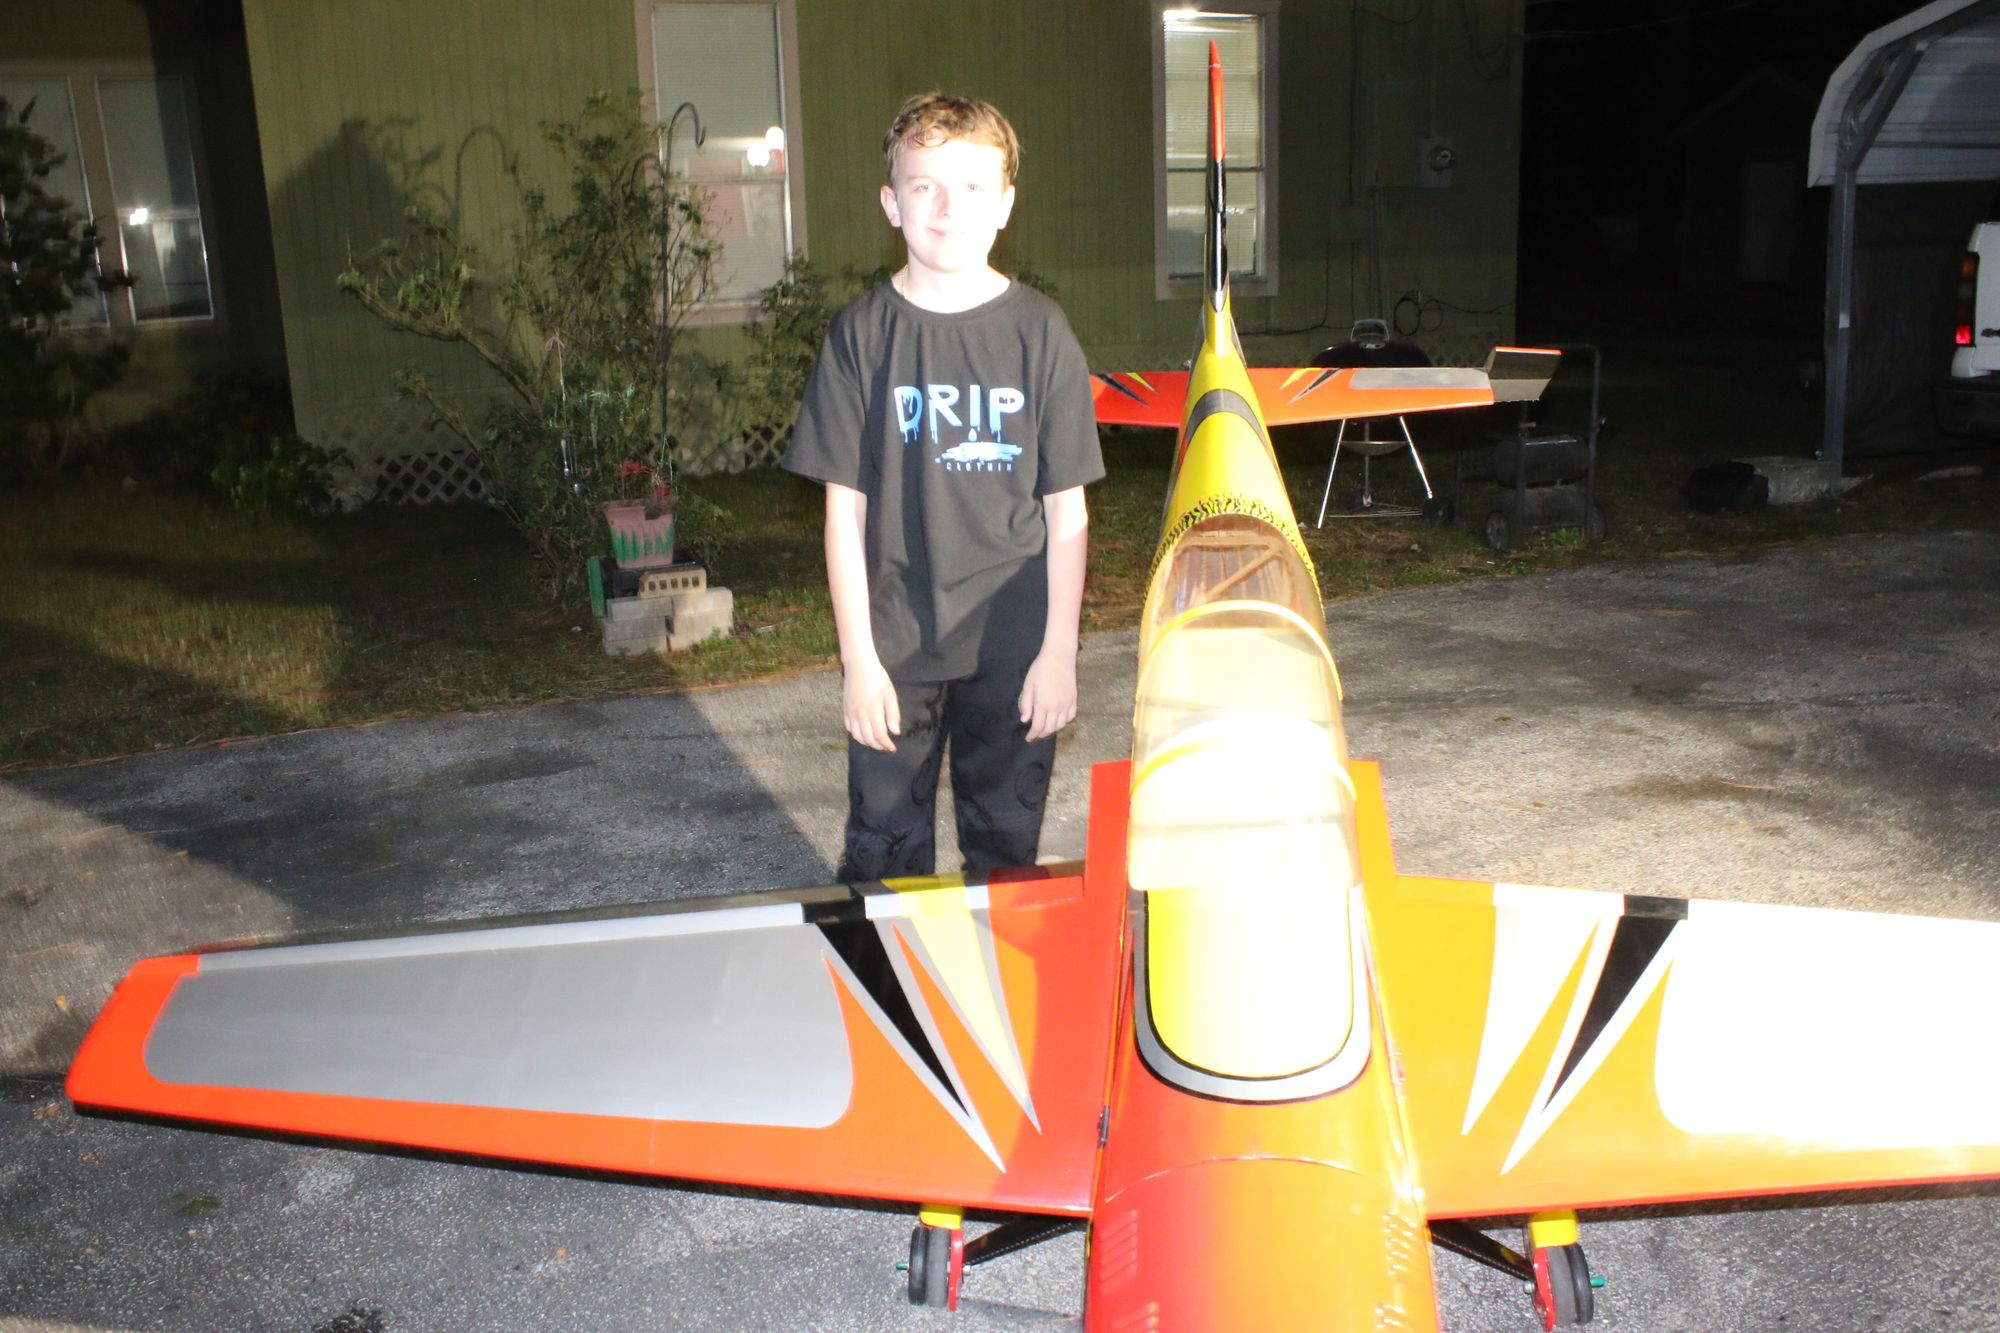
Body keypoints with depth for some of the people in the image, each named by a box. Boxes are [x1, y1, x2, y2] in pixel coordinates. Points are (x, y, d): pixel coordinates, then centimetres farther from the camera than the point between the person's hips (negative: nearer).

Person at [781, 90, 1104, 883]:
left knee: (1007, 849, 12)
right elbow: (845, 506, -1)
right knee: (884, 854, 8)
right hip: (892, 646, 0)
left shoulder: (1040, 332, -1)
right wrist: (858, 656, -5)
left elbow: (1066, 509, 1)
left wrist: (1060, 649, -2)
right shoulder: (861, 335, -2)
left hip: (1013, 645, 0)